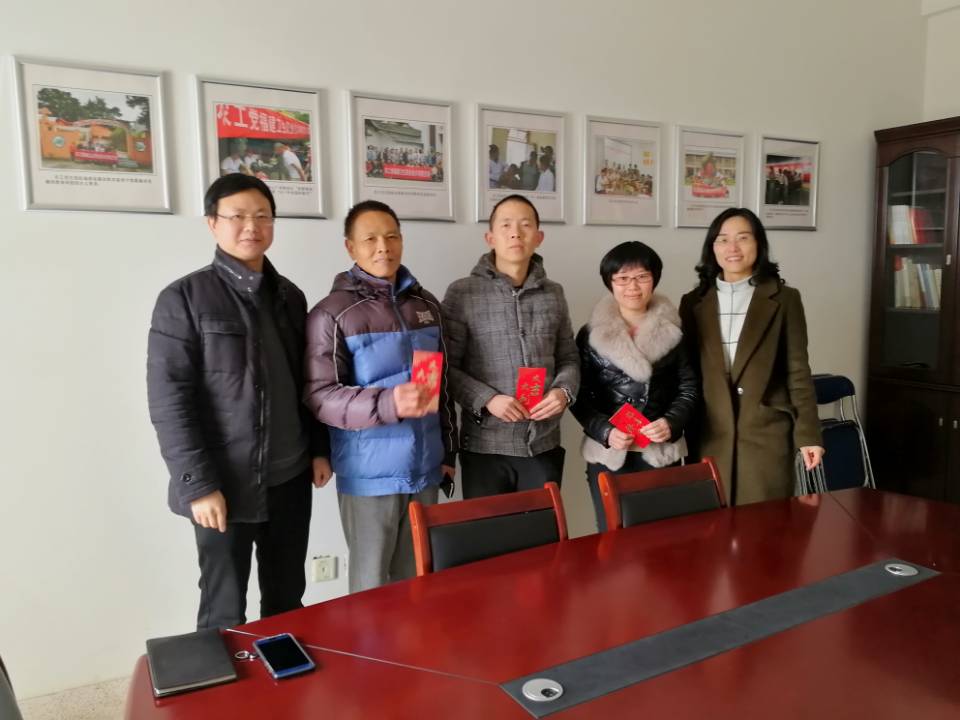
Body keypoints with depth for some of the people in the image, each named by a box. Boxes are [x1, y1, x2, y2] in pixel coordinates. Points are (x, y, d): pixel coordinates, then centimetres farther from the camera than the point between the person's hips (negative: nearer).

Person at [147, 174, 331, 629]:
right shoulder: (184, 299, -7)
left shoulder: (290, 296, 8)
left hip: (290, 478, 5)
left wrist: (319, 448, 8)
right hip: (224, 483, -4)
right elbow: (169, 401, -12)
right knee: (225, 613, 8)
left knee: (287, 603, 16)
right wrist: (198, 484, -16)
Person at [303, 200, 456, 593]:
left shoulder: (426, 304, 9)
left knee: (415, 584, 18)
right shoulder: (332, 313, -9)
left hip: (424, 469, 5)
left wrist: (448, 451, 15)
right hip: (370, 474, -5)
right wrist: (389, 403, -29)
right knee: (371, 586, 8)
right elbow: (319, 395, -15)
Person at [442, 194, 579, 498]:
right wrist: (486, 399, -18)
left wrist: (564, 391, -6)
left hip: (544, 445, 4)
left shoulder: (553, 294, 10)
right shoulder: (462, 293, -4)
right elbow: (446, 367, -5)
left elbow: (569, 358, 14)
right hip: (486, 447, -3)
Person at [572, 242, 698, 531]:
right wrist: (604, 431, -15)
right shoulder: (591, 334, -1)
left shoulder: (672, 330, 3)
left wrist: (672, 423, -11)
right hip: (608, 456, -1)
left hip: (661, 454, 1)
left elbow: (689, 387, 6)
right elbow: (579, 396, 0)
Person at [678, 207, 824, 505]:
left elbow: (797, 371, 1)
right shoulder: (693, 302, 7)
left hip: (767, 434, -1)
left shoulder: (783, 299, 2)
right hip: (709, 437, 2)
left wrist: (808, 434, -3)